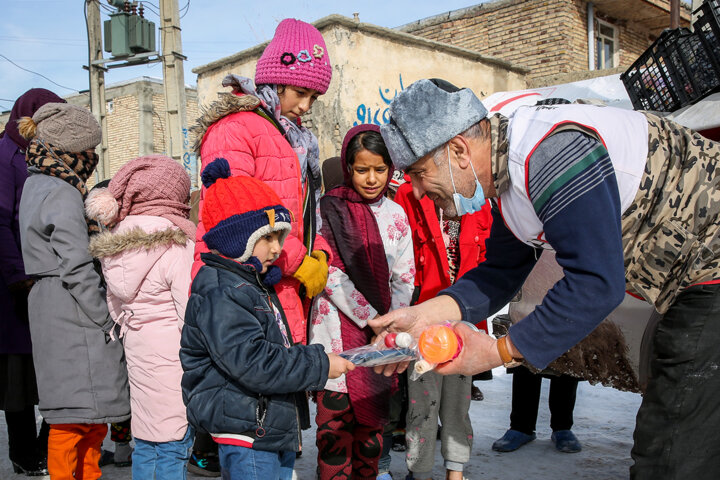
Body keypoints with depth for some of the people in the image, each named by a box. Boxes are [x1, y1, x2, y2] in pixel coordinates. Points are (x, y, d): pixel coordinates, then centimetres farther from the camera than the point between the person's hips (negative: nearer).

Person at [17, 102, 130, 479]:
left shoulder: (37, 185, 17)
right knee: (79, 413, -4)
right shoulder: (62, 194, -14)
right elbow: (76, 267, -19)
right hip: (73, 314, -10)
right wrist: (105, 321, -14)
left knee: (90, 413, 16)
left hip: (53, 307, 10)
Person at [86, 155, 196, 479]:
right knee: (172, 448, 0)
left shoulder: (114, 248, 8)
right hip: (172, 358, -7)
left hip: (137, 355, 8)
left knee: (145, 445, 18)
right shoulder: (177, 248, -15)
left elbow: (117, 308, 14)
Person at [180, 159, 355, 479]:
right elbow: (253, 363, -27)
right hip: (246, 439, -10)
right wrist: (320, 366, -20)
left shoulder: (254, 286, 16)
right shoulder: (220, 295, -18)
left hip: (278, 432, 10)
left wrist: (310, 357, 7)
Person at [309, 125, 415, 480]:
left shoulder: (396, 215, 8)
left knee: (373, 417, 12)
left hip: (380, 338, 4)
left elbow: (404, 280, 8)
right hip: (337, 333, -3)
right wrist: (372, 320, -12)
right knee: (336, 419, -1)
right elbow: (330, 275, -9)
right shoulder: (329, 209, -3)